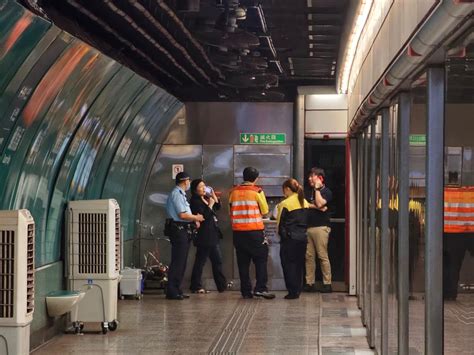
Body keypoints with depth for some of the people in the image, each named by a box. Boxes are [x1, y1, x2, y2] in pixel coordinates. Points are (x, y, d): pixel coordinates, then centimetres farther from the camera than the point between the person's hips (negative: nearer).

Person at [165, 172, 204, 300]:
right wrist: (196, 218, -5)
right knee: (177, 262, -10)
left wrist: (194, 220, 8)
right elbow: (182, 215, -19)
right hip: (179, 230, -10)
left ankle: (176, 290, 17)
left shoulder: (180, 194, 19)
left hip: (184, 231, 10)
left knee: (181, 262, 12)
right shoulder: (177, 194, -13)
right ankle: (172, 292, -9)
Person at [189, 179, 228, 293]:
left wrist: (214, 197, 6)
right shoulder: (195, 202, -13)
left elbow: (218, 207, 19)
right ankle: (196, 287, 1)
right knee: (200, 262, -4)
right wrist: (210, 205, -15)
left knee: (217, 260, 13)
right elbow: (203, 216, -22)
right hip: (204, 237, -9)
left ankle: (222, 285, 20)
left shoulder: (206, 198, 14)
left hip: (212, 235, 9)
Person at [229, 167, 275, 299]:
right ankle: (260, 288, -4)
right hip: (255, 231, -4)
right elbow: (265, 211, 1)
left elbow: (231, 208, 9)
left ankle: (246, 291, 9)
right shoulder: (257, 191, -4)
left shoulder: (234, 191, 5)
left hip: (238, 232, 4)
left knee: (243, 262, 8)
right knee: (261, 260, 5)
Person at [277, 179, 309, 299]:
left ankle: (292, 292, 0)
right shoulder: (304, 202, 8)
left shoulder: (285, 204, -11)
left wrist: (281, 234, 12)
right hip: (303, 237, 6)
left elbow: (280, 223, -4)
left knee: (289, 265, 1)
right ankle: (298, 290, 16)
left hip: (290, 239, -6)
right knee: (299, 264, 13)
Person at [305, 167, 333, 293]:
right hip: (309, 227, 7)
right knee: (309, 256, 4)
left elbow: (319, 203, -17)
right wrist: (315, 207, -7)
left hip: (321, 227, -7)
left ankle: (327, 284, -4)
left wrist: (317, 188, -7)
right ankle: (309, 283, 7)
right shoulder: (311, 191, 22)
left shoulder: (326, 191, 0)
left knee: (323, 256, -7)